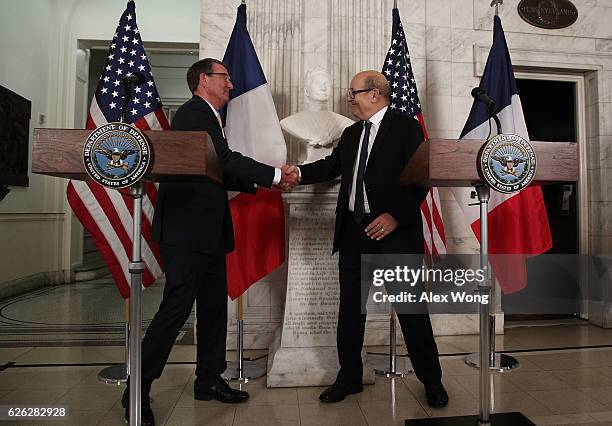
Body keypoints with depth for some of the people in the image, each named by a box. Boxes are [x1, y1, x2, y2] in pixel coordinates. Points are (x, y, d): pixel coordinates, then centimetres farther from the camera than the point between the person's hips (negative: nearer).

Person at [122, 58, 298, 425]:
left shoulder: (209, 117, 22)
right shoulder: (193, 113, -9)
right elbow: (225, 160, -19)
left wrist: (260, 182, 9)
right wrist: (274, 174, -14)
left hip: (209, 230, 10)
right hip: (187, 229, -10)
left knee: (214, 305, 13)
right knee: (177, 308, -6)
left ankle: (209, 380, 26)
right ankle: (138, 390, 10)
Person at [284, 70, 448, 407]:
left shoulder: (406, 127, -3)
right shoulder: (351, 134, 18)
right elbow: (331, 165, 17)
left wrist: (396, 215, -19)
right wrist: (298, 172, 1)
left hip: (395, 232, -6)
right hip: (354, 232, 6)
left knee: (411, 310, 4)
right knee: (350, 309, 12)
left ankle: (432, 381, 24)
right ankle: (349, 378, 29)